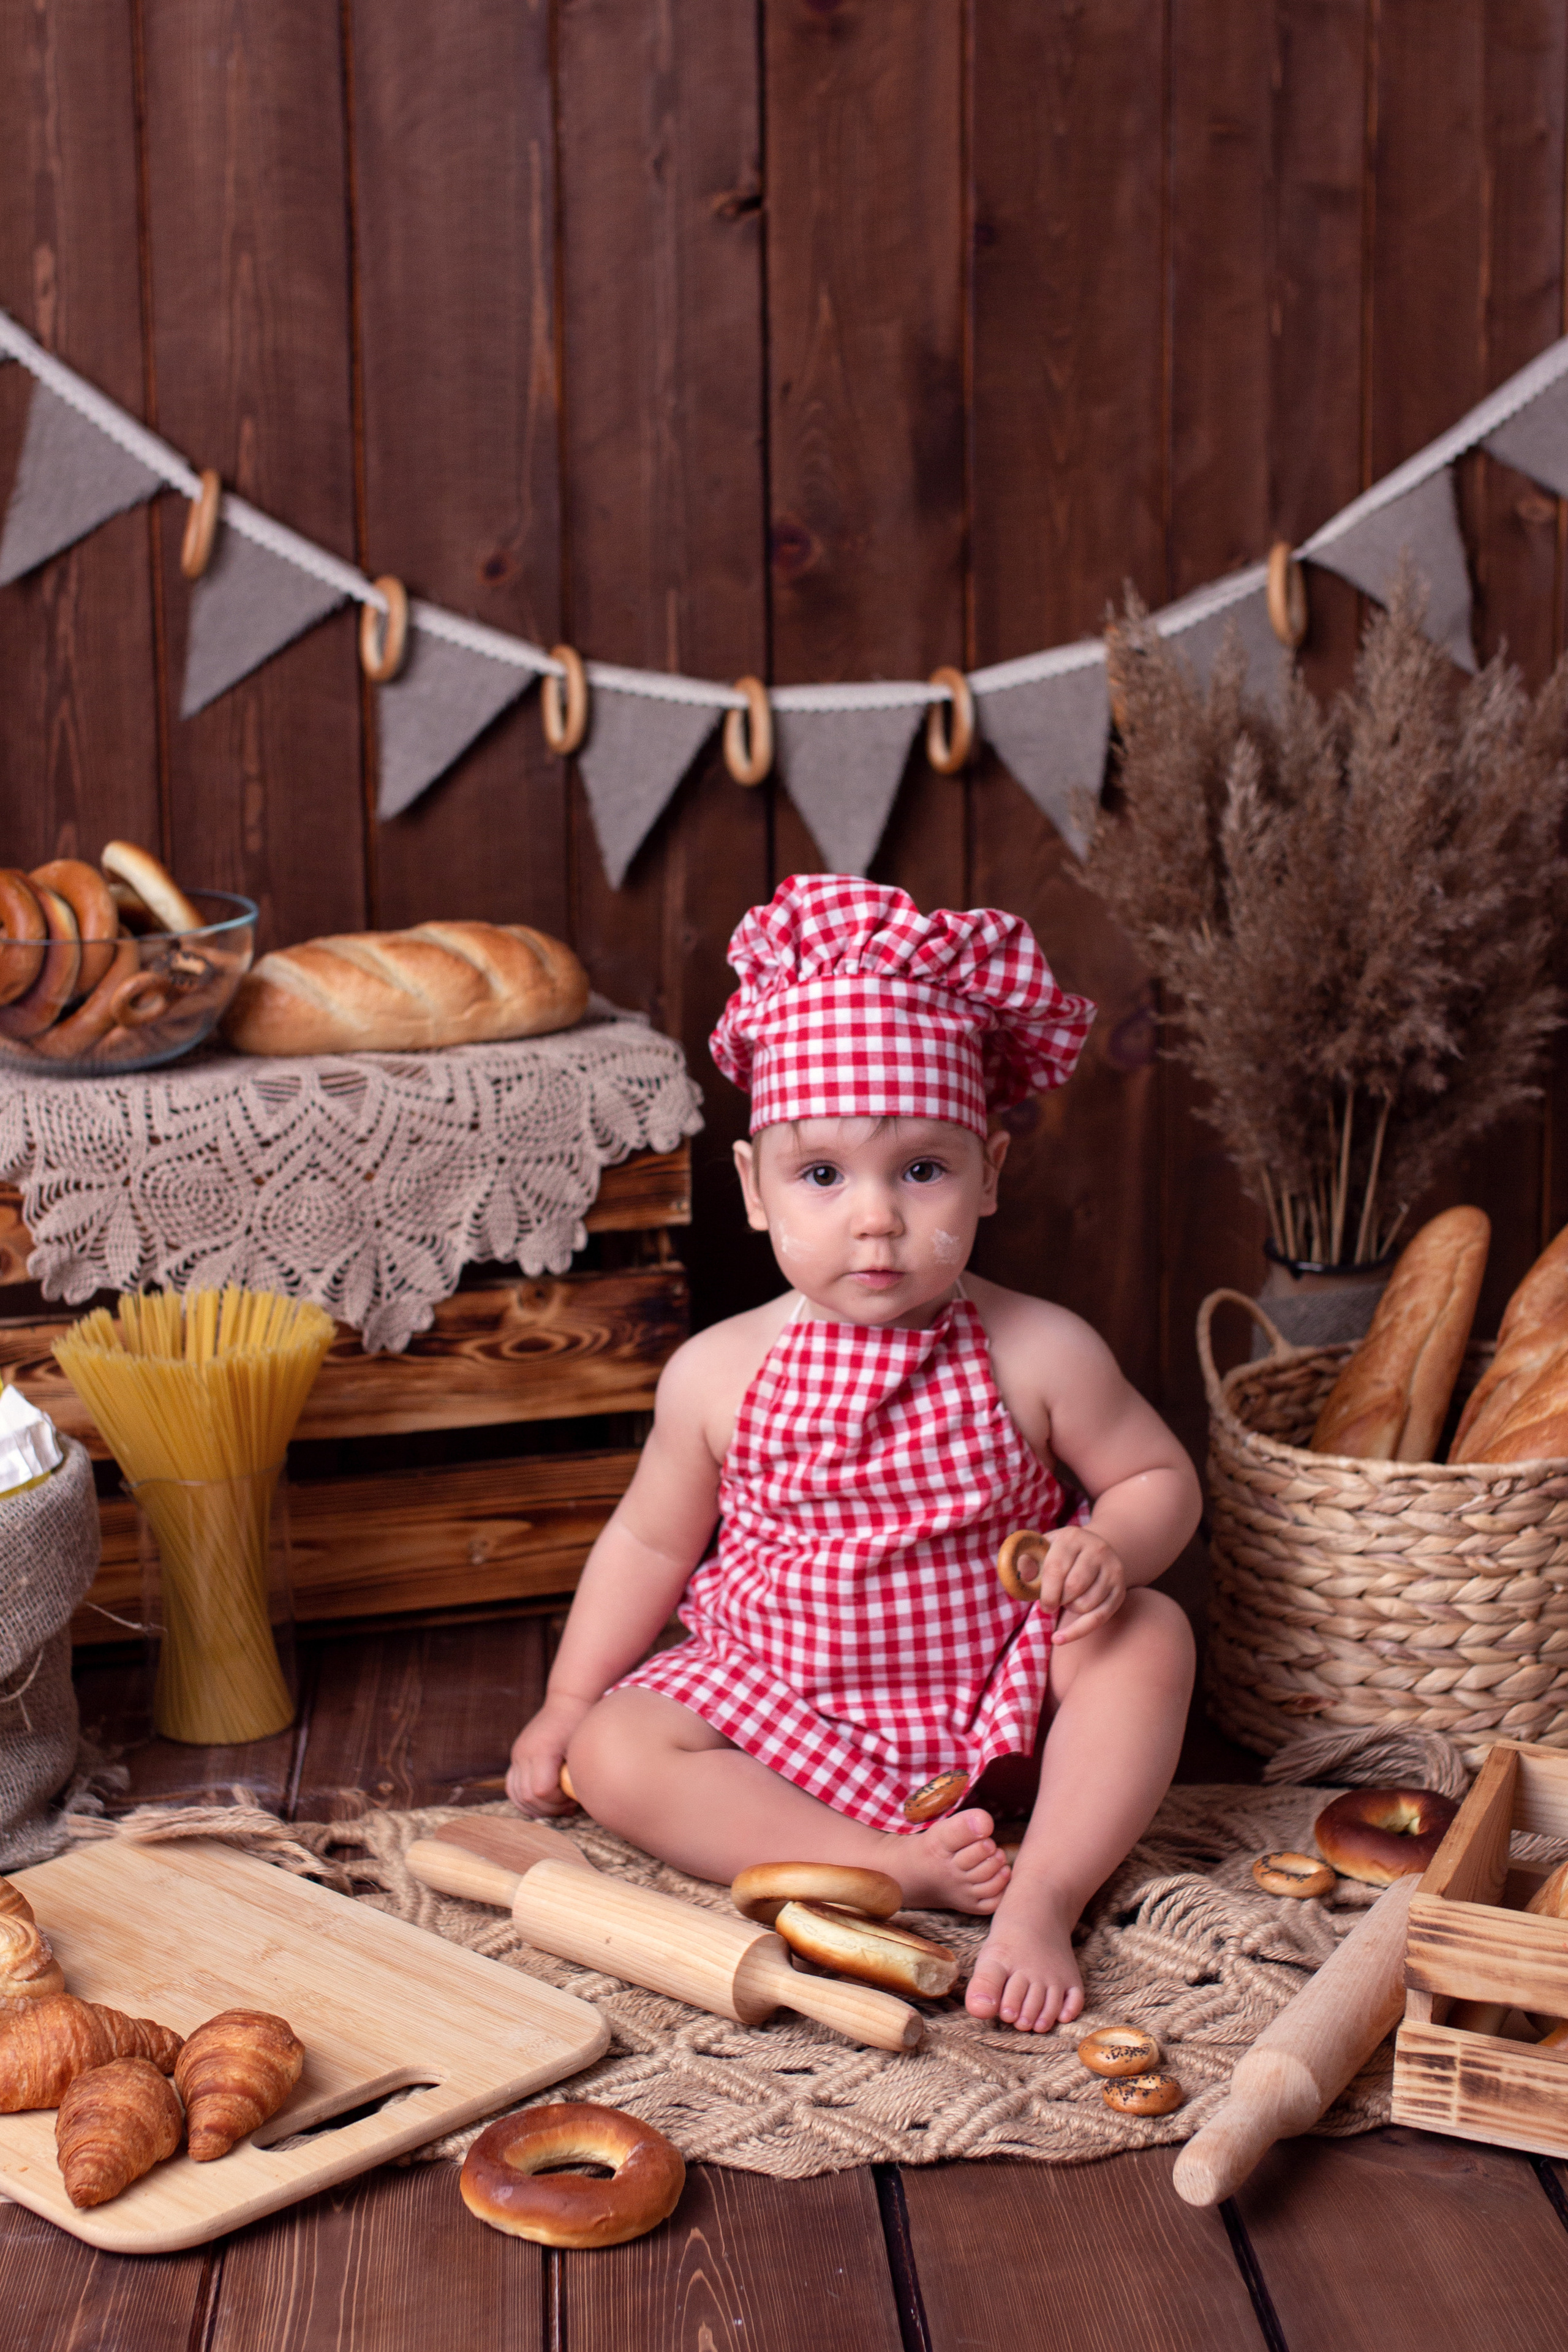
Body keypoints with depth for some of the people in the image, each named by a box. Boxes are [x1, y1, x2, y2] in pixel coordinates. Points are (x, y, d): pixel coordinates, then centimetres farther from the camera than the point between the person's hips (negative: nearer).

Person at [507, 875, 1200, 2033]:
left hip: (996, 1705, -1)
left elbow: (1159, 1479, 0)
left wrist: (1107, 1549, -23)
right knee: (615, 1752, -21)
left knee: (1149, 1635, -23)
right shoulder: (719, 1374, -9)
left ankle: (1043, 1901, -26)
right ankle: (894, 1867, -25)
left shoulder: (1037, 1353, -12)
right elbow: (650, 1541, 6)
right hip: (782, 1710, 1)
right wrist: (568, 1702, 5)